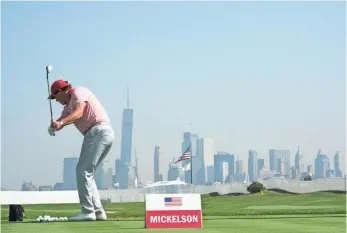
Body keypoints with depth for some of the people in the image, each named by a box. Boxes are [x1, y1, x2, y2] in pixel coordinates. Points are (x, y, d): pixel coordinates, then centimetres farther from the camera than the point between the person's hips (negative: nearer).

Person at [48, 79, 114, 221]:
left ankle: (88, 211, -16)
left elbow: (79, 112, -19)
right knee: (83, 172, 13)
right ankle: (98, 211, 15)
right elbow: (61, 121, 8)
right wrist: (53, 127, -16)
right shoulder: (68, 105, 26)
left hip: (100, 131, -10)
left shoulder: (78, 92, 0)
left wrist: (61, 122, -35)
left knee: (84, 172, -14)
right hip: (91, 135, 10)